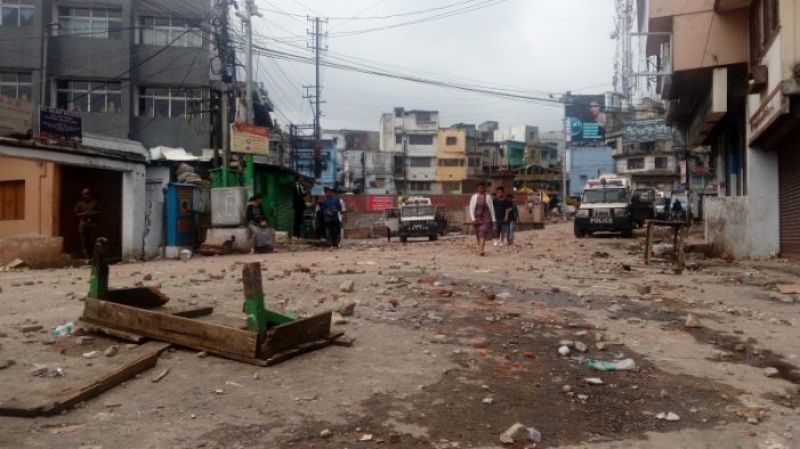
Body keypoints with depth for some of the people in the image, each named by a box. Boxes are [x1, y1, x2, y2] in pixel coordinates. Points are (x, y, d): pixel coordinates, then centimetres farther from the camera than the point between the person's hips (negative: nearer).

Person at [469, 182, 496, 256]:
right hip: (477, 218, 2)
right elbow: (471, 208, 1)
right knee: (478, 234, 9)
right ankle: (480, 249, 24)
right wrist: (473, 219, -9)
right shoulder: (474, 197, 3)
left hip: (485, 218, -2)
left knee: (482, 233, -16)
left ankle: (481, 250, -25)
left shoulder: (488, 197, 2)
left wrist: (493, 219, 6)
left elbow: (491, 208, 6)